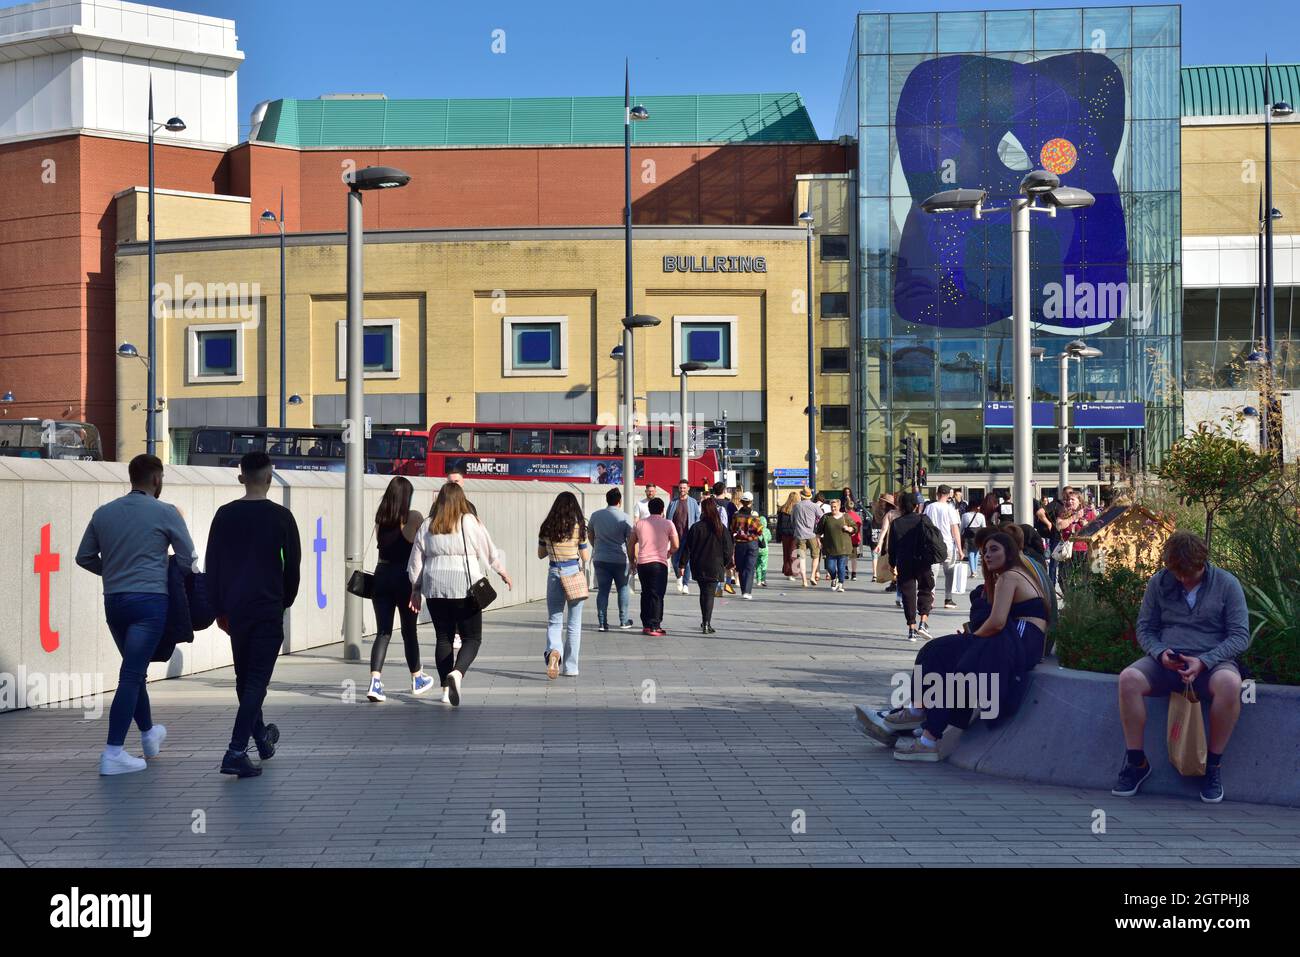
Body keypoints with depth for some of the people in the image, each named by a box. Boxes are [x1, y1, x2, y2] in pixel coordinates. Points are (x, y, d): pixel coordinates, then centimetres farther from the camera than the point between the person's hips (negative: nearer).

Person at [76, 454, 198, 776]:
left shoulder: (103, 513, 7)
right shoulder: (165, 513, -5)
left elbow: (84, 557, 12)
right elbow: (188, 559, -1)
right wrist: (168, 571, 19)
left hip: (113, 601, 5)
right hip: (149, 601, -5)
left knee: (136, 669, 21)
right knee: (131, 674, -7)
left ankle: (149, 733, 37)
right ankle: (113, 753, -10)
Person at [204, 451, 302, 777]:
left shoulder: (225, 515, 3)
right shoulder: (280, 516, -5)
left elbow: (211, 565, 6)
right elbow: (293, 565, -1)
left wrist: (219, 608, 13)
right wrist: (286, 602, 15)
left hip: (234, 609, 4)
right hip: (268, 609, -4)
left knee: (244, 677, 18)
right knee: (257, 679, -4)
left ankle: (261, 736, 35)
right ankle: (236, 752, -15)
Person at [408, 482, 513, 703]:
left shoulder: (427, 526, 7)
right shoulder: (470, 522, -3)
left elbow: (416, 561, 11)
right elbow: (489, 554, 5)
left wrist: (416, 589, 20)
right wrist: (503, 573, 20)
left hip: (435, 588, 4)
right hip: (465, 588, -4)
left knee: (443, 638, 11)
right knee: (472, 637, 3)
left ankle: (446, 689, 11)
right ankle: (457, 672, -23)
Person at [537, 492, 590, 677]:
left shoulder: (547, 527, 0)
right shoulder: (579, 527, -7)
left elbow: (541, 554, 9)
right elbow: (585, 556, -3)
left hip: (554, 573, 2)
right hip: (574, 572, -2)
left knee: (554, 620, 8)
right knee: (573, 624, 8)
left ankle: (554, 651, -22)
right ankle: (570, 668, 11)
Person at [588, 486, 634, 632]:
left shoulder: (596, 515, 3)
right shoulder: (624, 517, -8)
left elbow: (590, 535, 17)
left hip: (600, 559, 3)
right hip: (620, 559, -3)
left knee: (602, 591, 5)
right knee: (623, 589, 11)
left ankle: (602, 622, 2)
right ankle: (624, 621, 13)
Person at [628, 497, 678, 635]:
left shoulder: (640, 524, 9)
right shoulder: (668, 524, -1)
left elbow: (631, 544, 13)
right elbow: (676, 545, -2)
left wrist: (632, 561, 24)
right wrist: (669, 553, 19)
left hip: (641, 563, 4)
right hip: (659, 563, -4)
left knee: (646, 594, 15)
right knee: (657, 595, -1)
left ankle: (646, 625, 18)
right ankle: (654, 626, -6)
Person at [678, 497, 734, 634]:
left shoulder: (696, 527, -6)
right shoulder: (721, 529, -5)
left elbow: (687, 547, -3)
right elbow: (728, 548, 0)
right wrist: (727, 564, 15)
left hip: (699, 567, 1)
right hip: (715, 567, -1)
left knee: (703, 592, 17)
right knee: (709, 593, 1)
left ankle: (705, 622, 23)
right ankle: (707, 624, -8)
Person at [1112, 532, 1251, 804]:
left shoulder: (1226, 584, 0)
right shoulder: (1159, 583, 6)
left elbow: (1240, 636, -3)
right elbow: (1145, 629, 12)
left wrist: (1204, 661, -18)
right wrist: (1160, 653, -12)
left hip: (1212, 660, -2)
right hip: (1167, 659, 2)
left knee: (1229, 682, -38)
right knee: (1128, 678, -29)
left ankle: (1213, 764, -19)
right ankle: (1136, 762, -13)